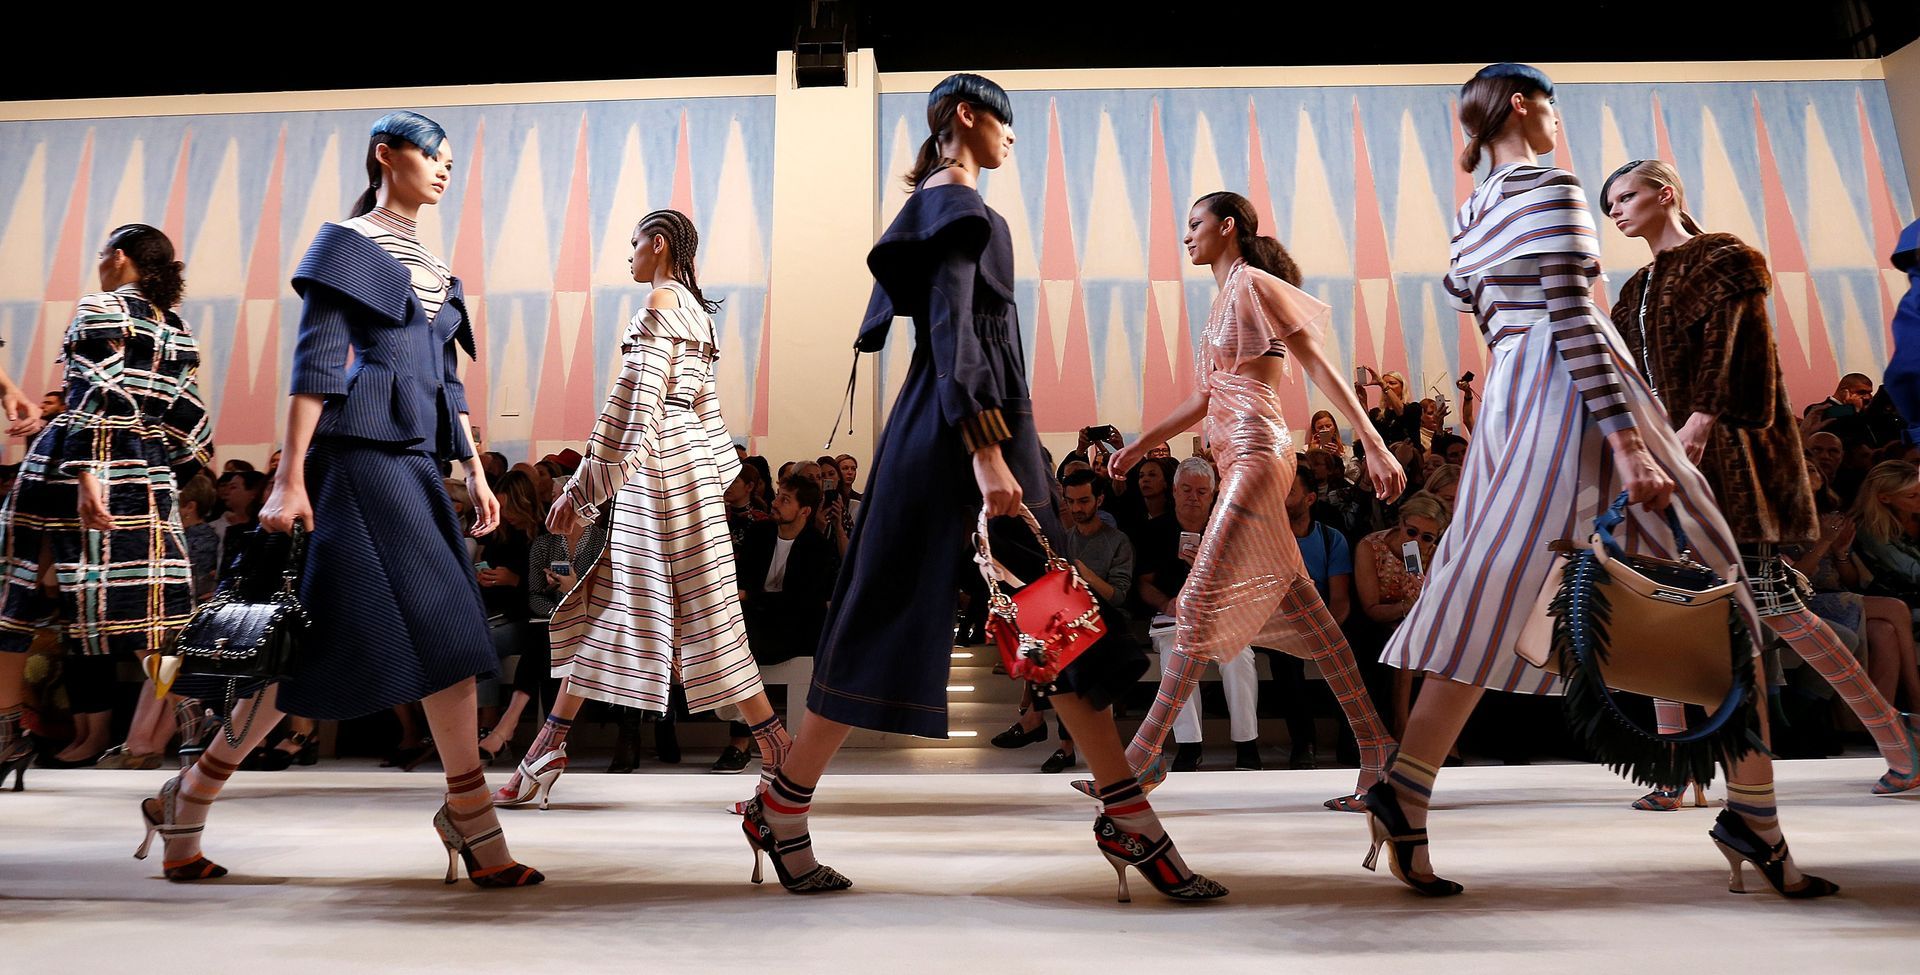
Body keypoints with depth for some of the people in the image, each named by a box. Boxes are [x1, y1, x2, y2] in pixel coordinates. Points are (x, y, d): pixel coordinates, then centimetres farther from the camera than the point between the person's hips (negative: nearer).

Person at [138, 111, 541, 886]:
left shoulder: (435, 269, 22)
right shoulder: (348, 245, 0)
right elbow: (314, 364, -9)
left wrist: (475, 471, 15)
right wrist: (290, 480, -14)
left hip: (416, 462, 8)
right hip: (362, 456, -8)